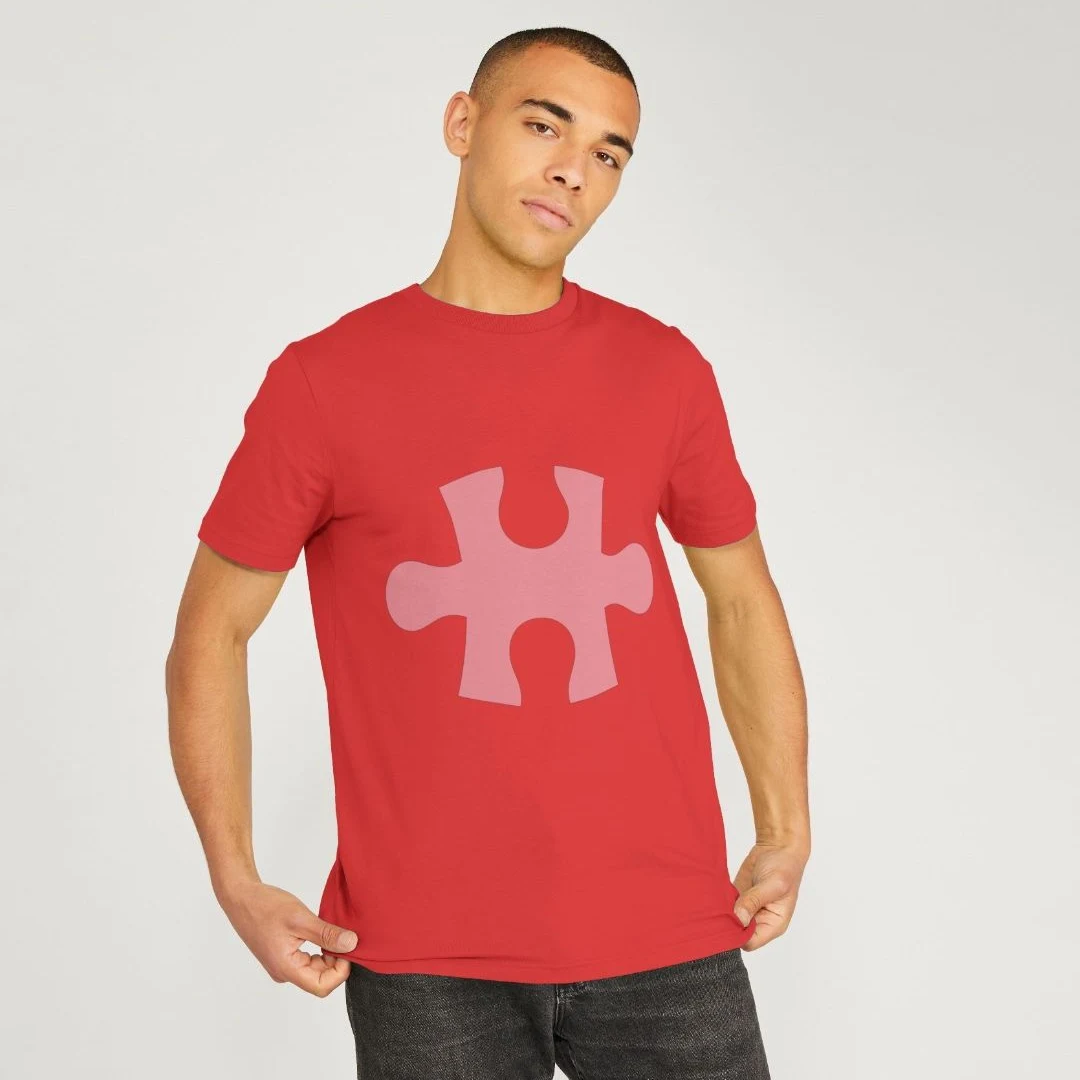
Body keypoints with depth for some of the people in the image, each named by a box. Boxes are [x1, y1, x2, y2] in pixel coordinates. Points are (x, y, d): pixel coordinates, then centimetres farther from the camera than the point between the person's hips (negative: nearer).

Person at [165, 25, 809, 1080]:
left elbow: (741, 597, 15)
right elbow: (211, 630, 4)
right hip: (428, 955, -2)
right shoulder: (323, 380, -3)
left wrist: (787, 835, 8)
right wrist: (236, 882, -3)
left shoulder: (664, 370, 4)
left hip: (668, 938, 2)